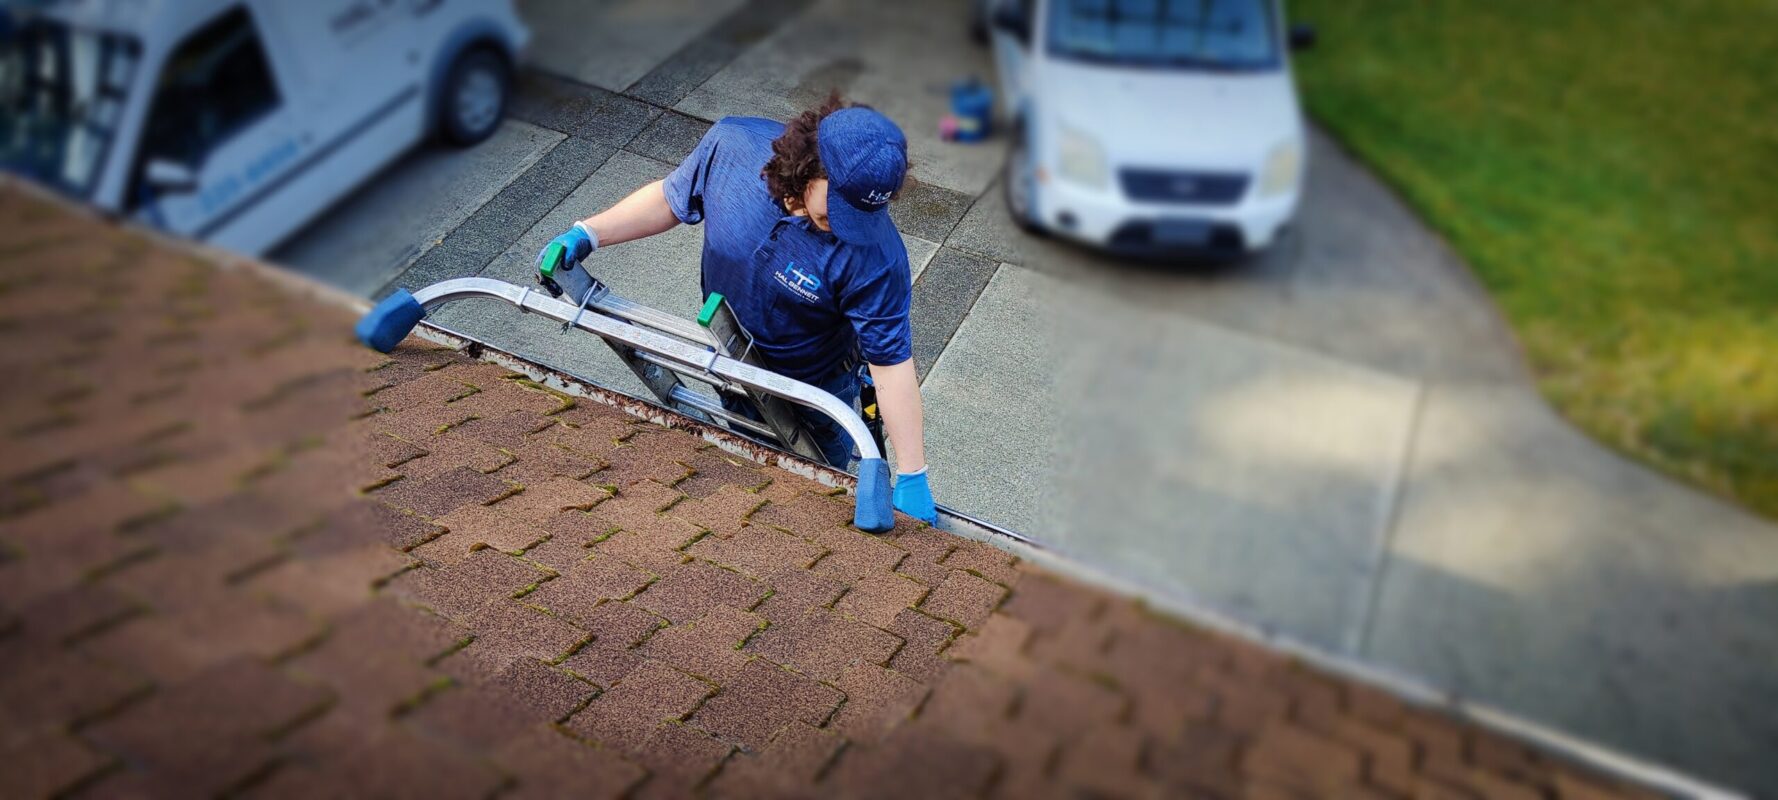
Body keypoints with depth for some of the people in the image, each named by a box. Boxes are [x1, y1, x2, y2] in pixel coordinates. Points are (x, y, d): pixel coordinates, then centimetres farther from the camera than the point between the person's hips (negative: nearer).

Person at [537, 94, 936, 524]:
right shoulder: (731, 144, -30)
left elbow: (892, 360, -31)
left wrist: (911, 478, -30)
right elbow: (670, 199, -8)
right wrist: (586, 234, -17)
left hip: (815, 389, -3)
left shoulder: (873, 253, -40)